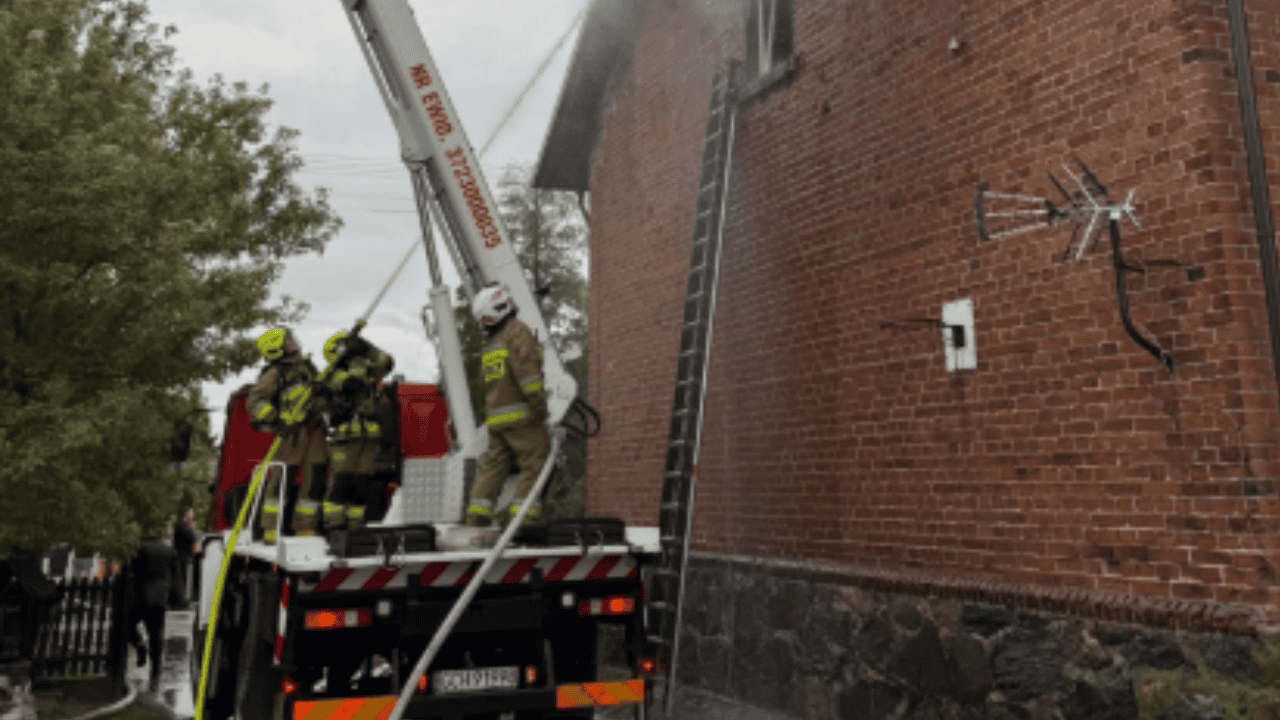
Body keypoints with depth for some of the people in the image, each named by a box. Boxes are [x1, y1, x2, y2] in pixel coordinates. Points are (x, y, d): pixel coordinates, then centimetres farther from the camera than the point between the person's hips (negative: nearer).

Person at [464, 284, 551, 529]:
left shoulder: (489, 347, 21)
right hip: (520, 414, -8)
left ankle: (477, 513, 3)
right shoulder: (517, 331, -5)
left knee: (493, 465, 9)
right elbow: (526, 368, -18)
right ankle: (523, 514, -12)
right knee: (535, 463, -6)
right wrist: (540, 405, -17)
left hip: (495, 417, 8)